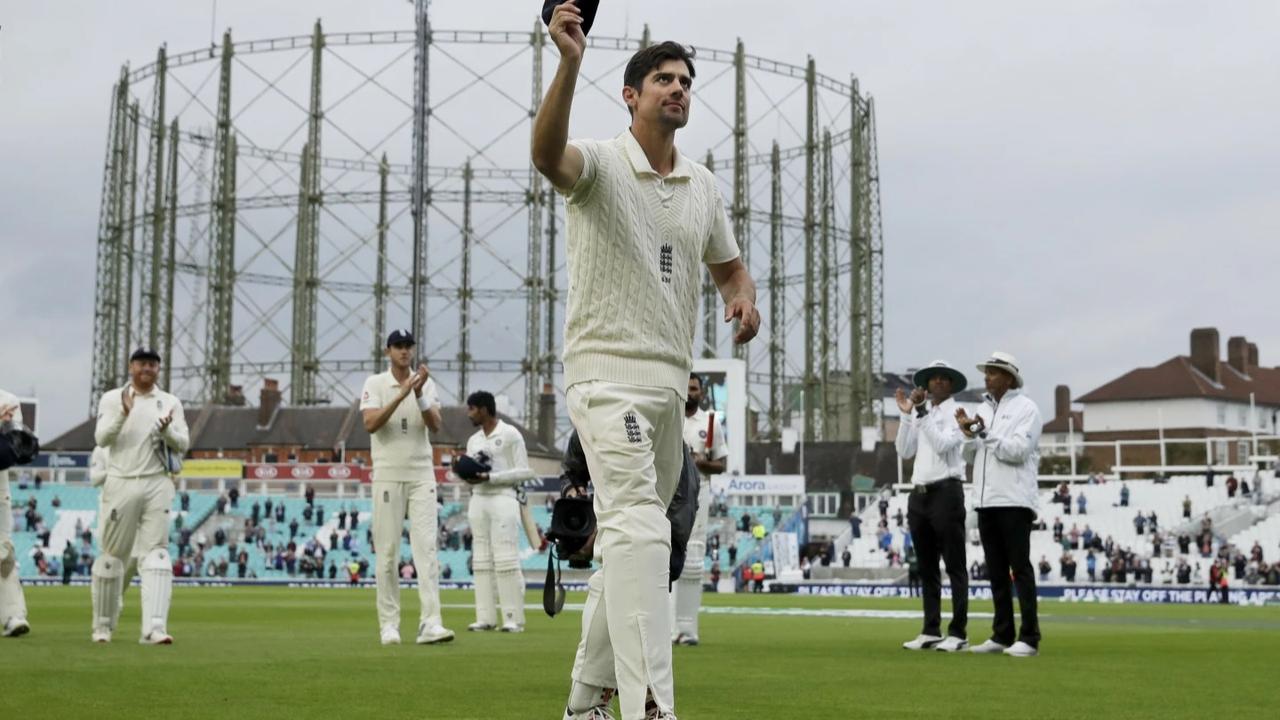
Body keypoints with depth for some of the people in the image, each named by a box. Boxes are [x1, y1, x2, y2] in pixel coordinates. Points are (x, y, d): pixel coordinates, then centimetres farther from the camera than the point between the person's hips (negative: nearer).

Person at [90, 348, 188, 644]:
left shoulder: (170, 403, 10)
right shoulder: (112, 399, 6)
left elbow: (182, 445, 2)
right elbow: (101, 438, -8)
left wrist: (167, 430, -19)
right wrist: (124, 413, -24)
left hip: (157, 485, 0)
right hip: (120, 485, 0)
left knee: (155, 553, -10)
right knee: (112, 555, 6)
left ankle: (154, 628, -19)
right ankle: (103, 625, 19)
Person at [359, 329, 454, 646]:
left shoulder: (426, 384, 8)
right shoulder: (375, 384, 2)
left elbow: (435, 426, -5)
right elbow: (370, 424, -13)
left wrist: (419, 394, -19)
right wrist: (401, 395, -21)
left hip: (422, 475, 2)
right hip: (387, 475, -2)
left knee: (426, 548, -7)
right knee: (387, 551, 0)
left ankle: (430, 623, -13)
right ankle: (389, 624, 6)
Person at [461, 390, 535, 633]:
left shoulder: (510, 435, -2)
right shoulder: (473, 440, 18)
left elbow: (525, 472, -7)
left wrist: (490, 478, -15)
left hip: (503, 498, -7)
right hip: (478, 499, 7)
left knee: (506, 558, -11)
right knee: (481, 560, 4)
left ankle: (514, 618, -10)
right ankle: (485, 618, 5)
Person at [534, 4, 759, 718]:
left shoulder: (703, 185, 13)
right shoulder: (600, 163, -6)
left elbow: (729, 263, 23)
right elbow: (548, 153, -29)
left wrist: (745, 299, -1)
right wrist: (570, 62, -45)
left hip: (671, 383, 8)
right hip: (607, 372, -7)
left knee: (631, 541, 13)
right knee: (641, 530, -22)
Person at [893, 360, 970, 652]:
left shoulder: (957, 413, -1)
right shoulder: (920, 415, 17)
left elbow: (942, 445, -17)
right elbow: (904, 451, 7)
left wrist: (922, 413, -17)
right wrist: (907, 414, 0)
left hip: (946, 492, -7)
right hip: (919, 494, 7)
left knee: (954, 566, -5)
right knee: (927, 567, 9)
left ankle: (958, 633, -5)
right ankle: (931, 631, 13)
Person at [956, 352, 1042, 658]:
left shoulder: (1025, 408, -2)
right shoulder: (983, 408, 19)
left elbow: (1018, 450, -14)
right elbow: (972, 454, 15)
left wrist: (985, 433, -15)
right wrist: (968, 433, -2)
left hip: (1014, 501, -7)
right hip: (985, 500, 7)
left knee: (1020, 569, -7)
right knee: (996, 571, 8)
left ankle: (1029, 638, -7)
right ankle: (1002, 635, 12)